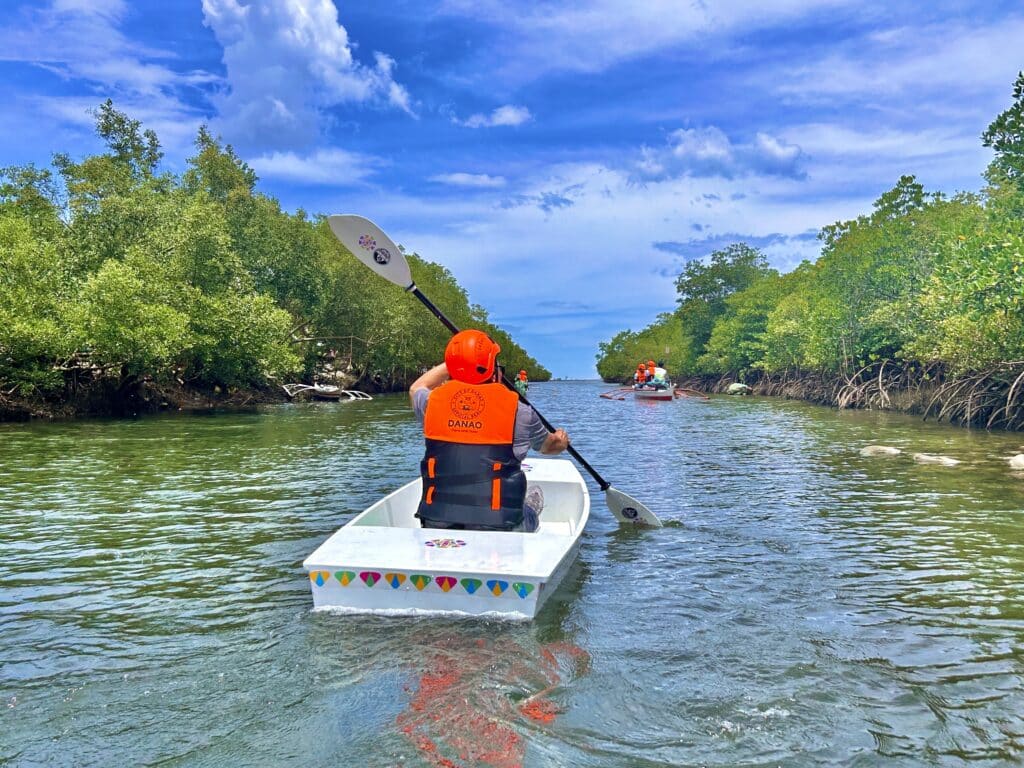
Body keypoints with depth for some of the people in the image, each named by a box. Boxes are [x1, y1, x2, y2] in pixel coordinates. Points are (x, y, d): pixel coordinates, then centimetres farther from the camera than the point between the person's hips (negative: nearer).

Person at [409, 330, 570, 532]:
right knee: (535, 494, 30)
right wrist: (560, 442, 38)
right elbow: (548, 446, 14)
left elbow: (417, 388, 24)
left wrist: (456, 361, 28)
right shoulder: (517, 411, -9)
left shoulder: (433, 402, -4)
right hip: (496, 528, -1)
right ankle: (530, 508, 57)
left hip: (435, 524, 2)